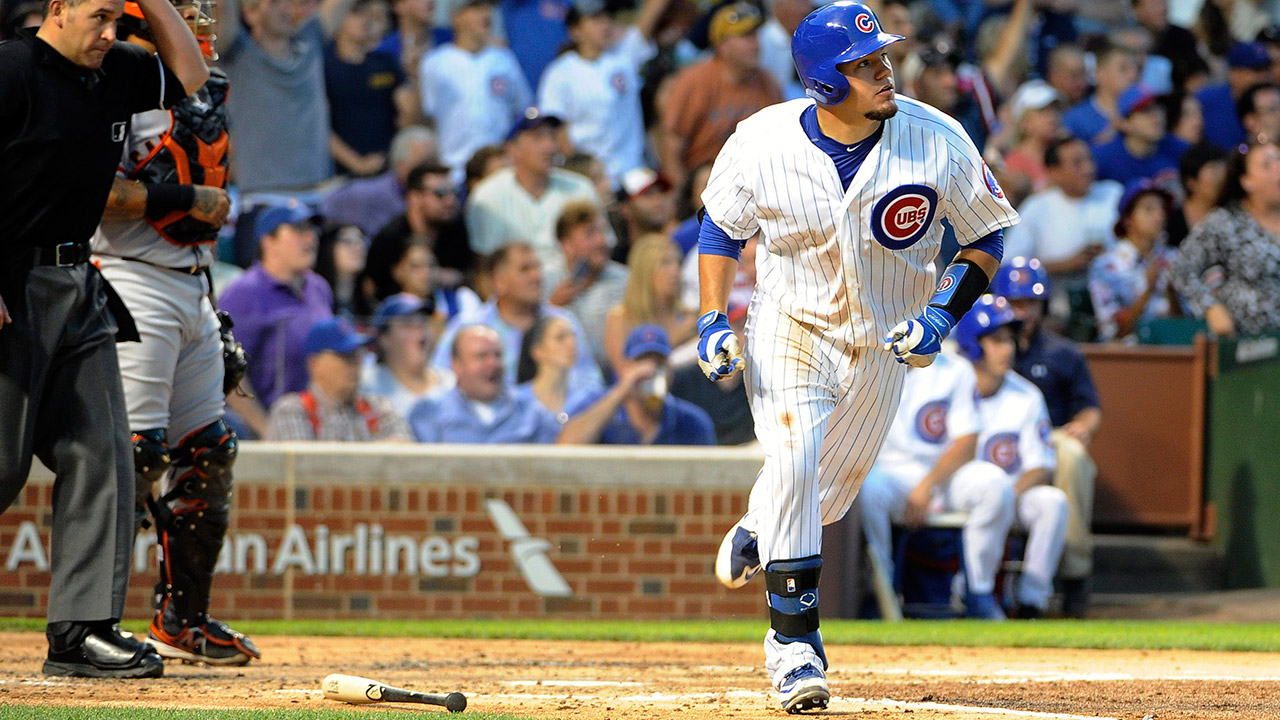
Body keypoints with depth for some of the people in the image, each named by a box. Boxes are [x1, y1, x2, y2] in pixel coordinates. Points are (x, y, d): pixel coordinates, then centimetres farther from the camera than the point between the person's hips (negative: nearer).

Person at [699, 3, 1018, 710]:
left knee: (833, 487, 14)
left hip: (884, 343, 2)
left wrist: (942, 315, -18)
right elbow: (721, 226, -1)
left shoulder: (938, 141, -19)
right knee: (792, 462, -20)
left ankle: (755, 537, 49)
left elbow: (986, 237, -5)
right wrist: (713, 321, -12)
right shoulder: (763, 143, -19)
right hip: (790, 327, -2)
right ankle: (794, 646, -11)